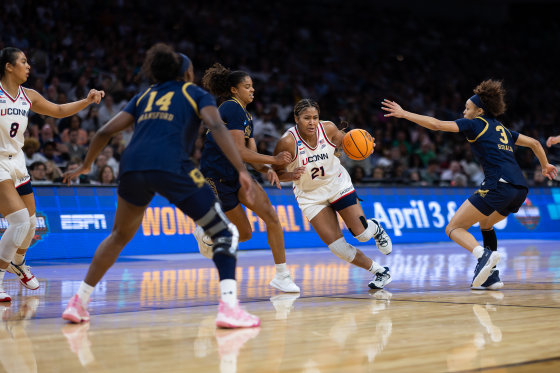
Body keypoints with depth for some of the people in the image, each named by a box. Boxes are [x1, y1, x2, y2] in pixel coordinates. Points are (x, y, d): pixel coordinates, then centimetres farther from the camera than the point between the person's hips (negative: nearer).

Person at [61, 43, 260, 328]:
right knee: (225, 233, 5)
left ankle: (78, 303, 27)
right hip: (170, 167, -5)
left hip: (132, 166, 5)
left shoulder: (144, 96, 28)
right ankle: (228, 307, -14)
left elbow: (105, 132, 23)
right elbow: (216, 127, -3)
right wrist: (242, 170, -11)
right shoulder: (196, 94, 17)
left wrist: (85, 166, 38)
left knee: (119, 236, 28)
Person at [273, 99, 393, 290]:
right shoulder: (288, 142, -24)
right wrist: (291, 175, -37)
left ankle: (375, 228, 35)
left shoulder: (328, 129, -16)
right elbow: (277, 172, -16)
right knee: (338, 248, -8)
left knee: (362, 234, -4)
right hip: (311, 196, -1)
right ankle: (379, 271, 11)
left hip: (338, 184, 1)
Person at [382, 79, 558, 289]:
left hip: (498, 185, -8)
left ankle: (484, 255, -30)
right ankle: (491, 275, 18)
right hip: (521, 189, 8)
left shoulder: (475, 124, 8)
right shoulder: (502, 130, 27)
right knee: (485, 223, 32)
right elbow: (534, 143, 32)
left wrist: (404, 114, 5)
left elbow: (436, 125, 0)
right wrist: (545, 166, 48)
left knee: (453, 228, -2)